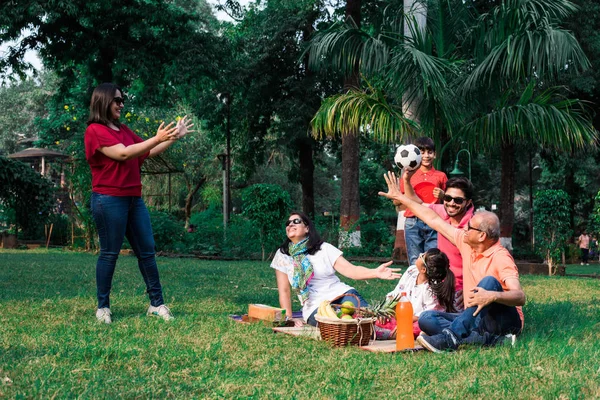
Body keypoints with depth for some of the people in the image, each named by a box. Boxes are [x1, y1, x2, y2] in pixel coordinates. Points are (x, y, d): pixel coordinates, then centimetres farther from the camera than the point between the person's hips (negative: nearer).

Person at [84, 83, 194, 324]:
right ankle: (103, 307, 8)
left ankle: (157, 303, 11)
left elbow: (148, 153, 18)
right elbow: (123, 153, -20)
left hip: (134, 199, 8)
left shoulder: (123, 130, 17)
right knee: (109, 253, -2)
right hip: (109, 200, -8)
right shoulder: (95, 131, -8)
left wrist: (174, 137, 10)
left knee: (147, 250, 6)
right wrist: (157, 138, -24)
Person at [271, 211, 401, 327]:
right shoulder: (282, 255, 9)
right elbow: (284, 291, 8)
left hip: (343, 293, 1)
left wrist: (375, 272, -20)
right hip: (315, 308, -1)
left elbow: (349, 269, -3)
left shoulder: (324, 248, 9)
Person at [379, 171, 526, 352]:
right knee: (426, 319, -14)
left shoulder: (500, 257, -18)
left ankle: (451, 337, -44)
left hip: (506, 321, -7)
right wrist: (401, 197, 16)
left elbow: (520, 296, -30)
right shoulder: (466, 243, 3)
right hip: (477, 319, 7)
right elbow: (434, 220, 11)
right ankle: (490, 339, -27)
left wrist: (492, 296, -49)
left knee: (489, 282, -34)